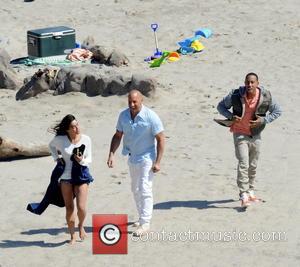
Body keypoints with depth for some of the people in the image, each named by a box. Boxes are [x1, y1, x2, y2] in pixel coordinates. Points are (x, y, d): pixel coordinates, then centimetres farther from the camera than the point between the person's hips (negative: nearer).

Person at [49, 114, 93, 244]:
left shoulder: (86, 139, -7)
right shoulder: (60, 139, -9)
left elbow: (89, 159, 1)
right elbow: (51, 146, 15)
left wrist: (82, 161, -19)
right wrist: (57, 157, 3)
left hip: (81, 175, 0)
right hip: (65, 176, 0)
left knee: (81, 207, -9)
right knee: (69, 208, 4)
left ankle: (81, 226, 23)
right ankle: (72, 236, 19)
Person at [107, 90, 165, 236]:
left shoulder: (151, 117, -18)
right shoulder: (123, 115, -3)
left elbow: (160, 139, -14)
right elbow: (117, 136, 7)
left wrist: (157, 162, -17)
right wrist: (111, 154, -5)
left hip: (147, 157, -7)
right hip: (132, 157, 7)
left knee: (145, 190, -11)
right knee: (135, 189, 16)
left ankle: (145, 223, -9)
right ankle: (143, 217, 32)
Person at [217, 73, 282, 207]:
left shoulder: (266, 97, -11)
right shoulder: (236, 95, -15)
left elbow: (277, 111, 2)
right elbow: (221, 106, -1)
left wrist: (263, 120, -13)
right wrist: (231, 116, -19)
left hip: (255, 135, 3)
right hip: (240, 134, -3)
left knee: (253, 165, 15)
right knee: (243, 164, -15)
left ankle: (250, 191, 33)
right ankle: (243, 196, -16)